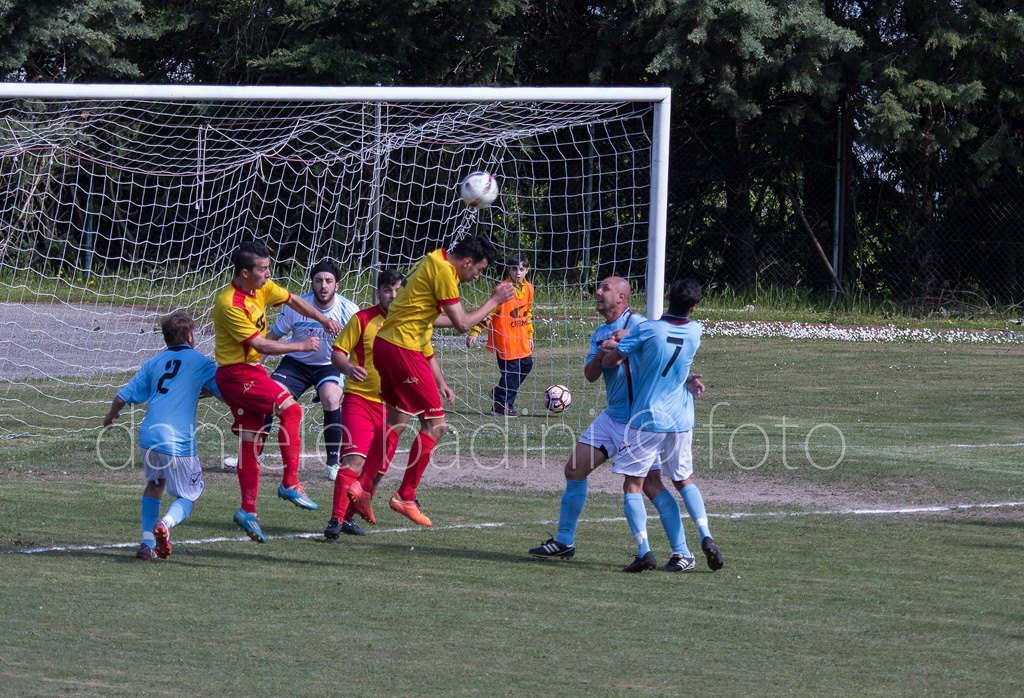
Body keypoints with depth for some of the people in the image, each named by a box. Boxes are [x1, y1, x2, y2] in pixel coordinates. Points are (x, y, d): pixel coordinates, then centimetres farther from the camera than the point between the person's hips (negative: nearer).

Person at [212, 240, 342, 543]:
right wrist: (302, 346, -15)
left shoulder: (262, 289, 3)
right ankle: (290, 483, -14)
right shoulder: (230, 304, -23)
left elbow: (292, 301, 22)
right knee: (290, 409, -18)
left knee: (250, 443, 8)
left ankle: (248, 511, 11)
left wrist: (322, 319, 12)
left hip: (251, 371, 9)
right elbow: (260, 344, -22)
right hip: (237, 373, -9)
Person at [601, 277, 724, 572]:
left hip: (647, 419, -5)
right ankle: (706, 537, 2)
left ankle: (644, 551, -13)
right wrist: (624, 341, 24)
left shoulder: (647, 330, -14)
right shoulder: (694, 331, 0)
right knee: (684, 480, 20)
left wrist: (614, 347, 16)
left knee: (632, 484, 0)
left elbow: (609, 361, -7)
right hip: (681, 420, 5)